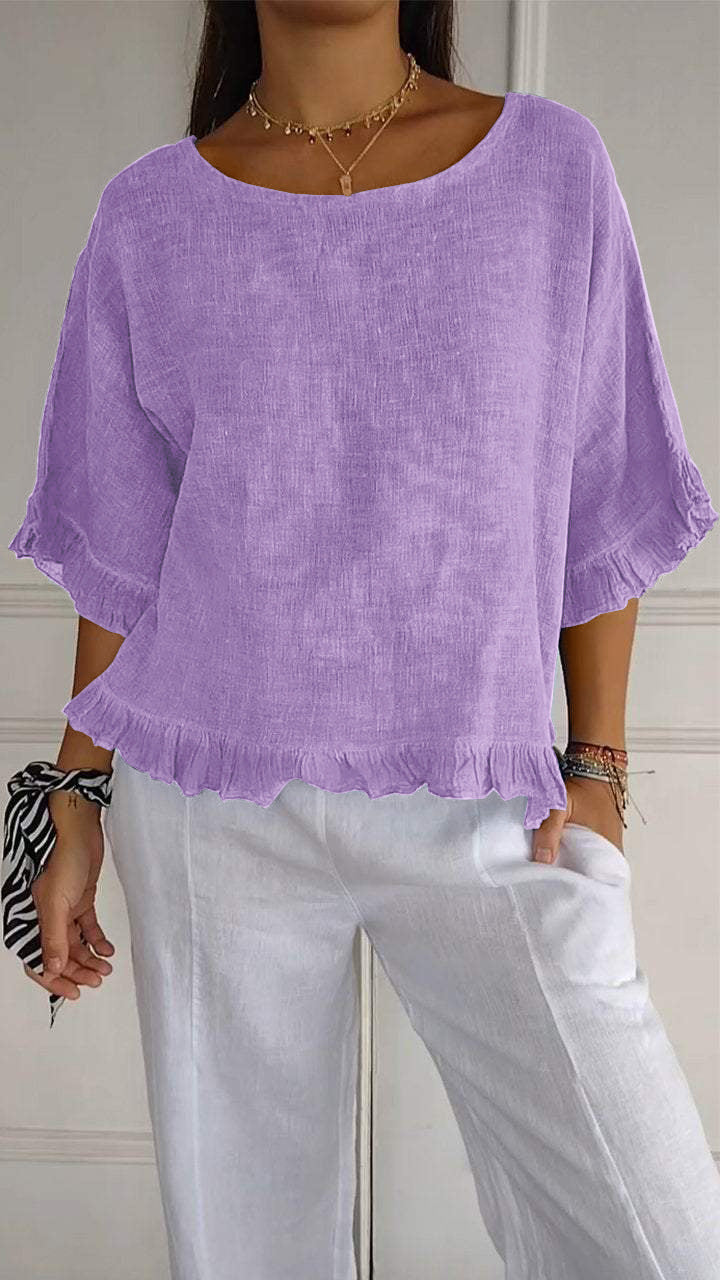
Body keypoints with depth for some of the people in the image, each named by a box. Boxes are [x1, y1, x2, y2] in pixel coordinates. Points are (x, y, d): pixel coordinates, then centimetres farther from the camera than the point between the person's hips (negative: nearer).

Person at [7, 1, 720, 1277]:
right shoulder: (151, 216, 4)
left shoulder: (552, 164, 3)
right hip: (213, 810, 1)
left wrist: (596, 771, 1)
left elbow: (599, 511, 5)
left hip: (479, 814, 0)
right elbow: (118, 557, 7)